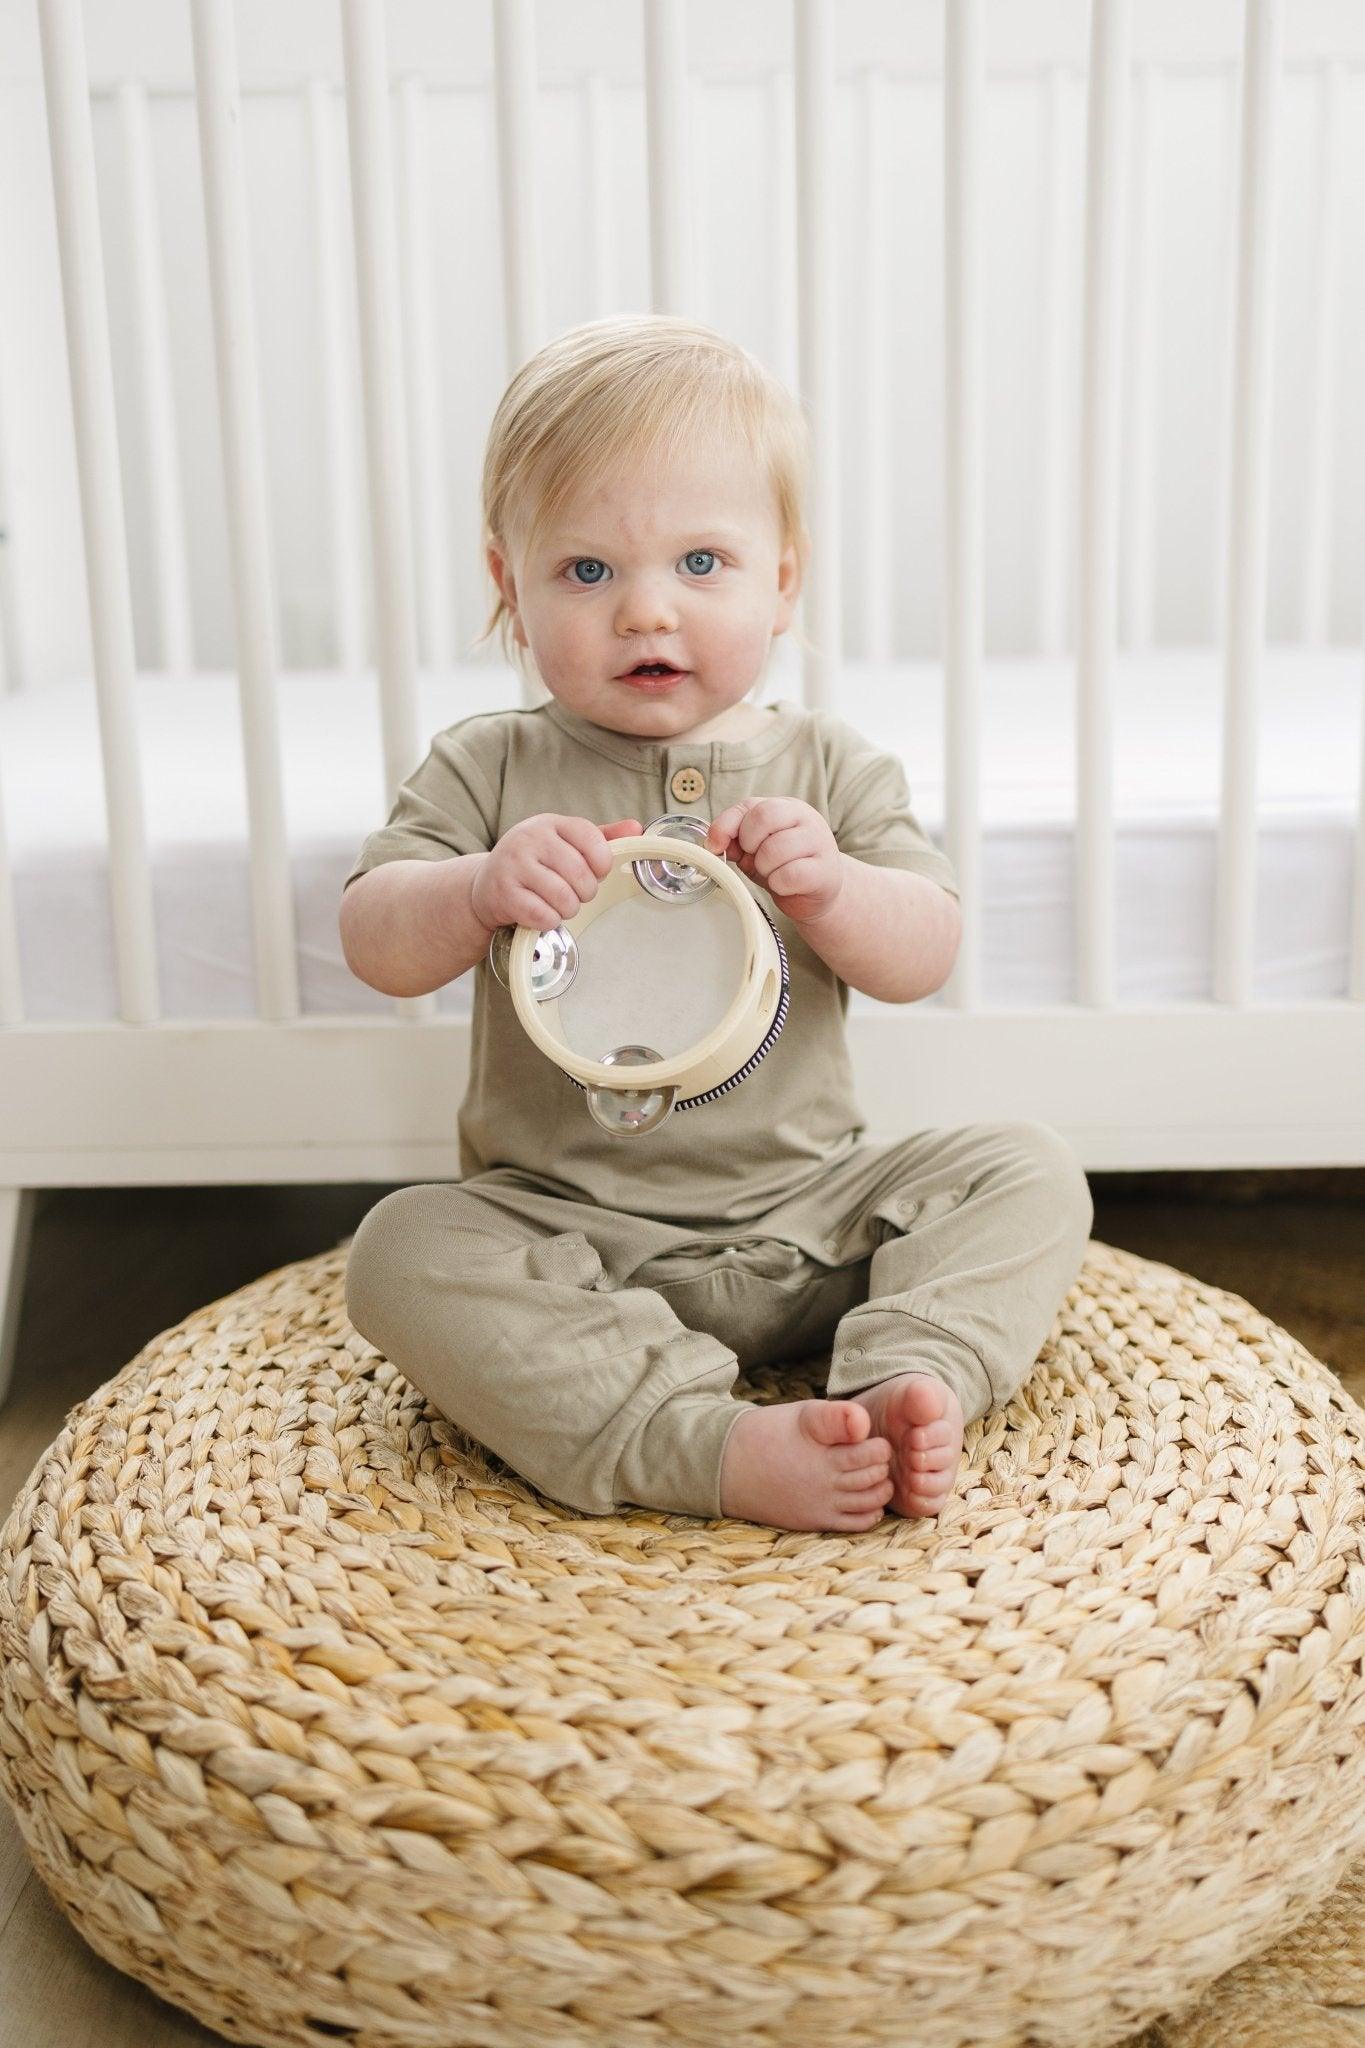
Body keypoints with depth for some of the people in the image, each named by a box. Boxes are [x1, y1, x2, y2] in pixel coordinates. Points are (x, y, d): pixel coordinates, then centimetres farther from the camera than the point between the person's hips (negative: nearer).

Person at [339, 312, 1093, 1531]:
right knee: (402, 1254, -28)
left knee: (1031, 1171, -11)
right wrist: (481, 892, -28)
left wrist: (829, 888, -23)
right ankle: (715, 1447, -36)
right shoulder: (489, 768, 0)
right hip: (566, 1225, -1)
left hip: (806, 1218, 2)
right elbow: (375, 947, -6)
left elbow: (927, 957, -1)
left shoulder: (827, 767, 3)